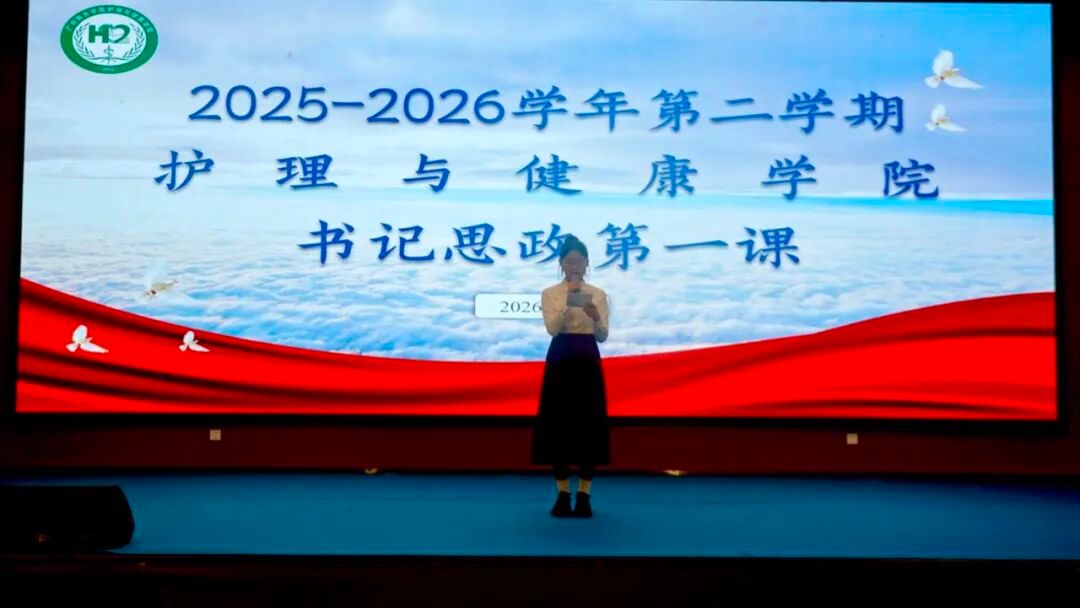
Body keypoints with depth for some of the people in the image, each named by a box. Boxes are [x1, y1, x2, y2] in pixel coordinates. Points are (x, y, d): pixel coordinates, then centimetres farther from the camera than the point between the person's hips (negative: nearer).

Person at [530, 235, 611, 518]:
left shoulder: (598, 294, 5)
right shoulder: (549, 294, 2)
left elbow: (602, 336, -5)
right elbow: (552, 328, -15)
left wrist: (595, 317, -27)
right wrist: (568, 304, -31)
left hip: (588, 363, 1)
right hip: (559, 362, 0)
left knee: (589, 428, 0)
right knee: (558, 427, 1)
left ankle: (584, 496, 11)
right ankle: (563, 495, 13)